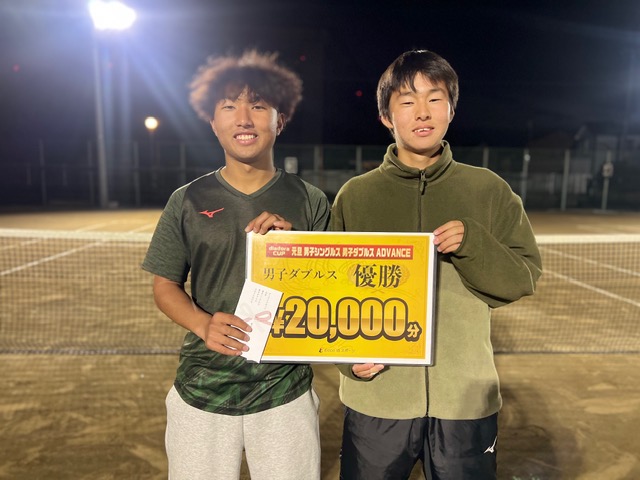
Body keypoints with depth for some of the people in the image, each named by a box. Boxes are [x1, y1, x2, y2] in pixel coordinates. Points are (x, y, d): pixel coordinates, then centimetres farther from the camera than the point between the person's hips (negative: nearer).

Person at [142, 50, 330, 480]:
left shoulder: (310, 201, -2)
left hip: (285, 393, 0)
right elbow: (165, 286, 5)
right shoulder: (189, 201, -1)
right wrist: (203, 324, -15)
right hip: (202, 393, 1)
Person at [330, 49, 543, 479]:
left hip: (467, 399, 1)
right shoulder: (355, 195, 0)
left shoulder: (489, 191, 1)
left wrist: (472, 243, -18)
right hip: (376, 400, 0)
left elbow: (523, 279, 0)